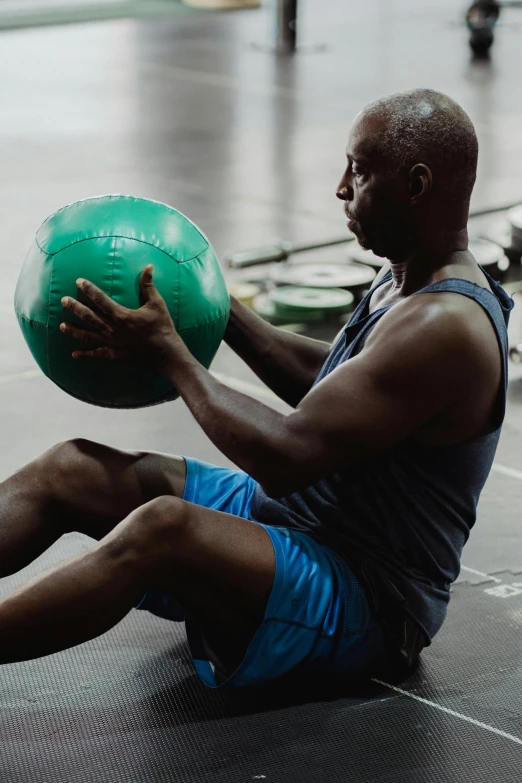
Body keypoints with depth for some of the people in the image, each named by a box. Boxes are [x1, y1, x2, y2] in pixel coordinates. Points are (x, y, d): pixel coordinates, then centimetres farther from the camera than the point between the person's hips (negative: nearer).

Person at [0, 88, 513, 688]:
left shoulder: (445, 328, -24)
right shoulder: (409, 280, 8)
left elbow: (287, 458, -27)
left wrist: (167, 352, -17)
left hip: (366, 602, -10)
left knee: (160, 528, -35)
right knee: (70, 469, -2)